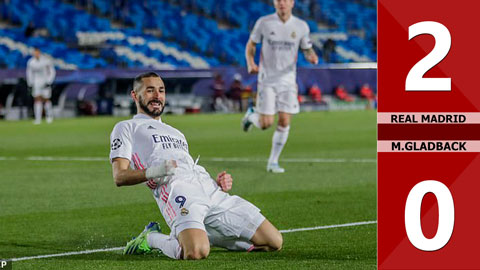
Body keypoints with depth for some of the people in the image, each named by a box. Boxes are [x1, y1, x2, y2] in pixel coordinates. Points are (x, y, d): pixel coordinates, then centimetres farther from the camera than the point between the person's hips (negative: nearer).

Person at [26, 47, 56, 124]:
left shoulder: (46, 61, -8)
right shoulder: (31, 62, 2)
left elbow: (52, 72, -3)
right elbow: (29, 73, 14)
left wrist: (48, 82, -11)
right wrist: (30, 84, 8)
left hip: (45, 83, -2)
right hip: (36, 83, 2)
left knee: (46, 100, 2)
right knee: (37, 100, -7)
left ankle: (50, 115, 26)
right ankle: (38, 119, -10)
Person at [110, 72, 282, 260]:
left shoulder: (176, 133, 41)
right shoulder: (127, 128, 20)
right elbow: (120, 177, 5)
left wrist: (218, 184, 10)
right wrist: (154, 171, -15)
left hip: (210, 187, 7)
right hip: (175, 187, -7)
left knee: (274, 242, -6)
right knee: (196, 253, -36)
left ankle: (204, 236, 10)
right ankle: (152, 238, -5)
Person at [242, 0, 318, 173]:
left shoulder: (301, 26, 1)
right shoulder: (264, 23, -4)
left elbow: (307, 50, 10)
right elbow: (251, 45, 6)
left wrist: (312, 57, -15)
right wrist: (250, 63, -13)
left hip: (287, 80, 2)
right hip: (267, 80, -2)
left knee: (284, 122, -7)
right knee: (266, 123, -8)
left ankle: (273, 162, 7)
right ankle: (251, 115, 29)